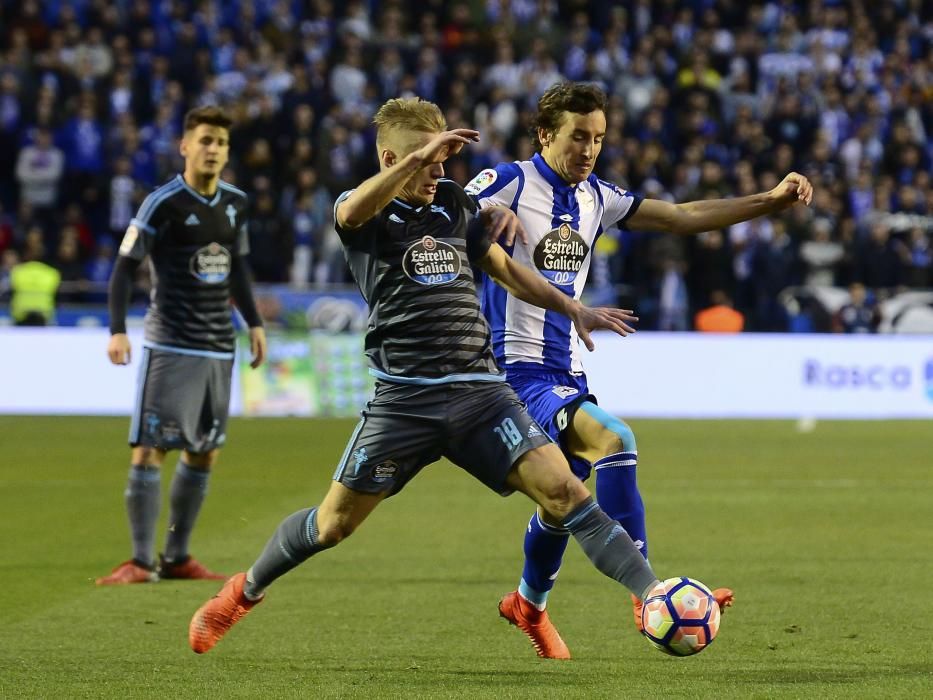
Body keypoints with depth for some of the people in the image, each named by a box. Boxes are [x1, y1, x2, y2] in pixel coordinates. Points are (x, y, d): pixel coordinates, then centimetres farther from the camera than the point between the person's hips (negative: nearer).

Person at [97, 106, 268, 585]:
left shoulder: (235, 203, 9)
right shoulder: (163, 204, -10)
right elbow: (125, 266, -9)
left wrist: (253, 322, 17)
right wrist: (117, 330, -18)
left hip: (218, 347, 7)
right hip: (170, 346, -7)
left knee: (204, 454, 9)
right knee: (149, 449, -10)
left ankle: (177, 558, 19)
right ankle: (142, 561, -6)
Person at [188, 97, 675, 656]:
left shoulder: (454, 202, 14)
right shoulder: (369, 213, -1)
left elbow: (503, 267, 28)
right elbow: (351, 212, -29)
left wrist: (573, 310, 23)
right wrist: (417, 158, -39)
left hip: (481, 393, 3)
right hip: (406, 398, -3)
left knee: (562, 489, -14)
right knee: (334, 524, 4)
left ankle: (654, 596, -17)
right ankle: (247, 590, 28)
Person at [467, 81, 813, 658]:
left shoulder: (596, 198, 10)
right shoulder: (507, 184, -9)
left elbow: (684, 217, 11)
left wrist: (772, 200, 3)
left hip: (568, 370, 8)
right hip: (518, 368, -8)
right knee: (614, 440, -27)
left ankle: (530, 605, 41)